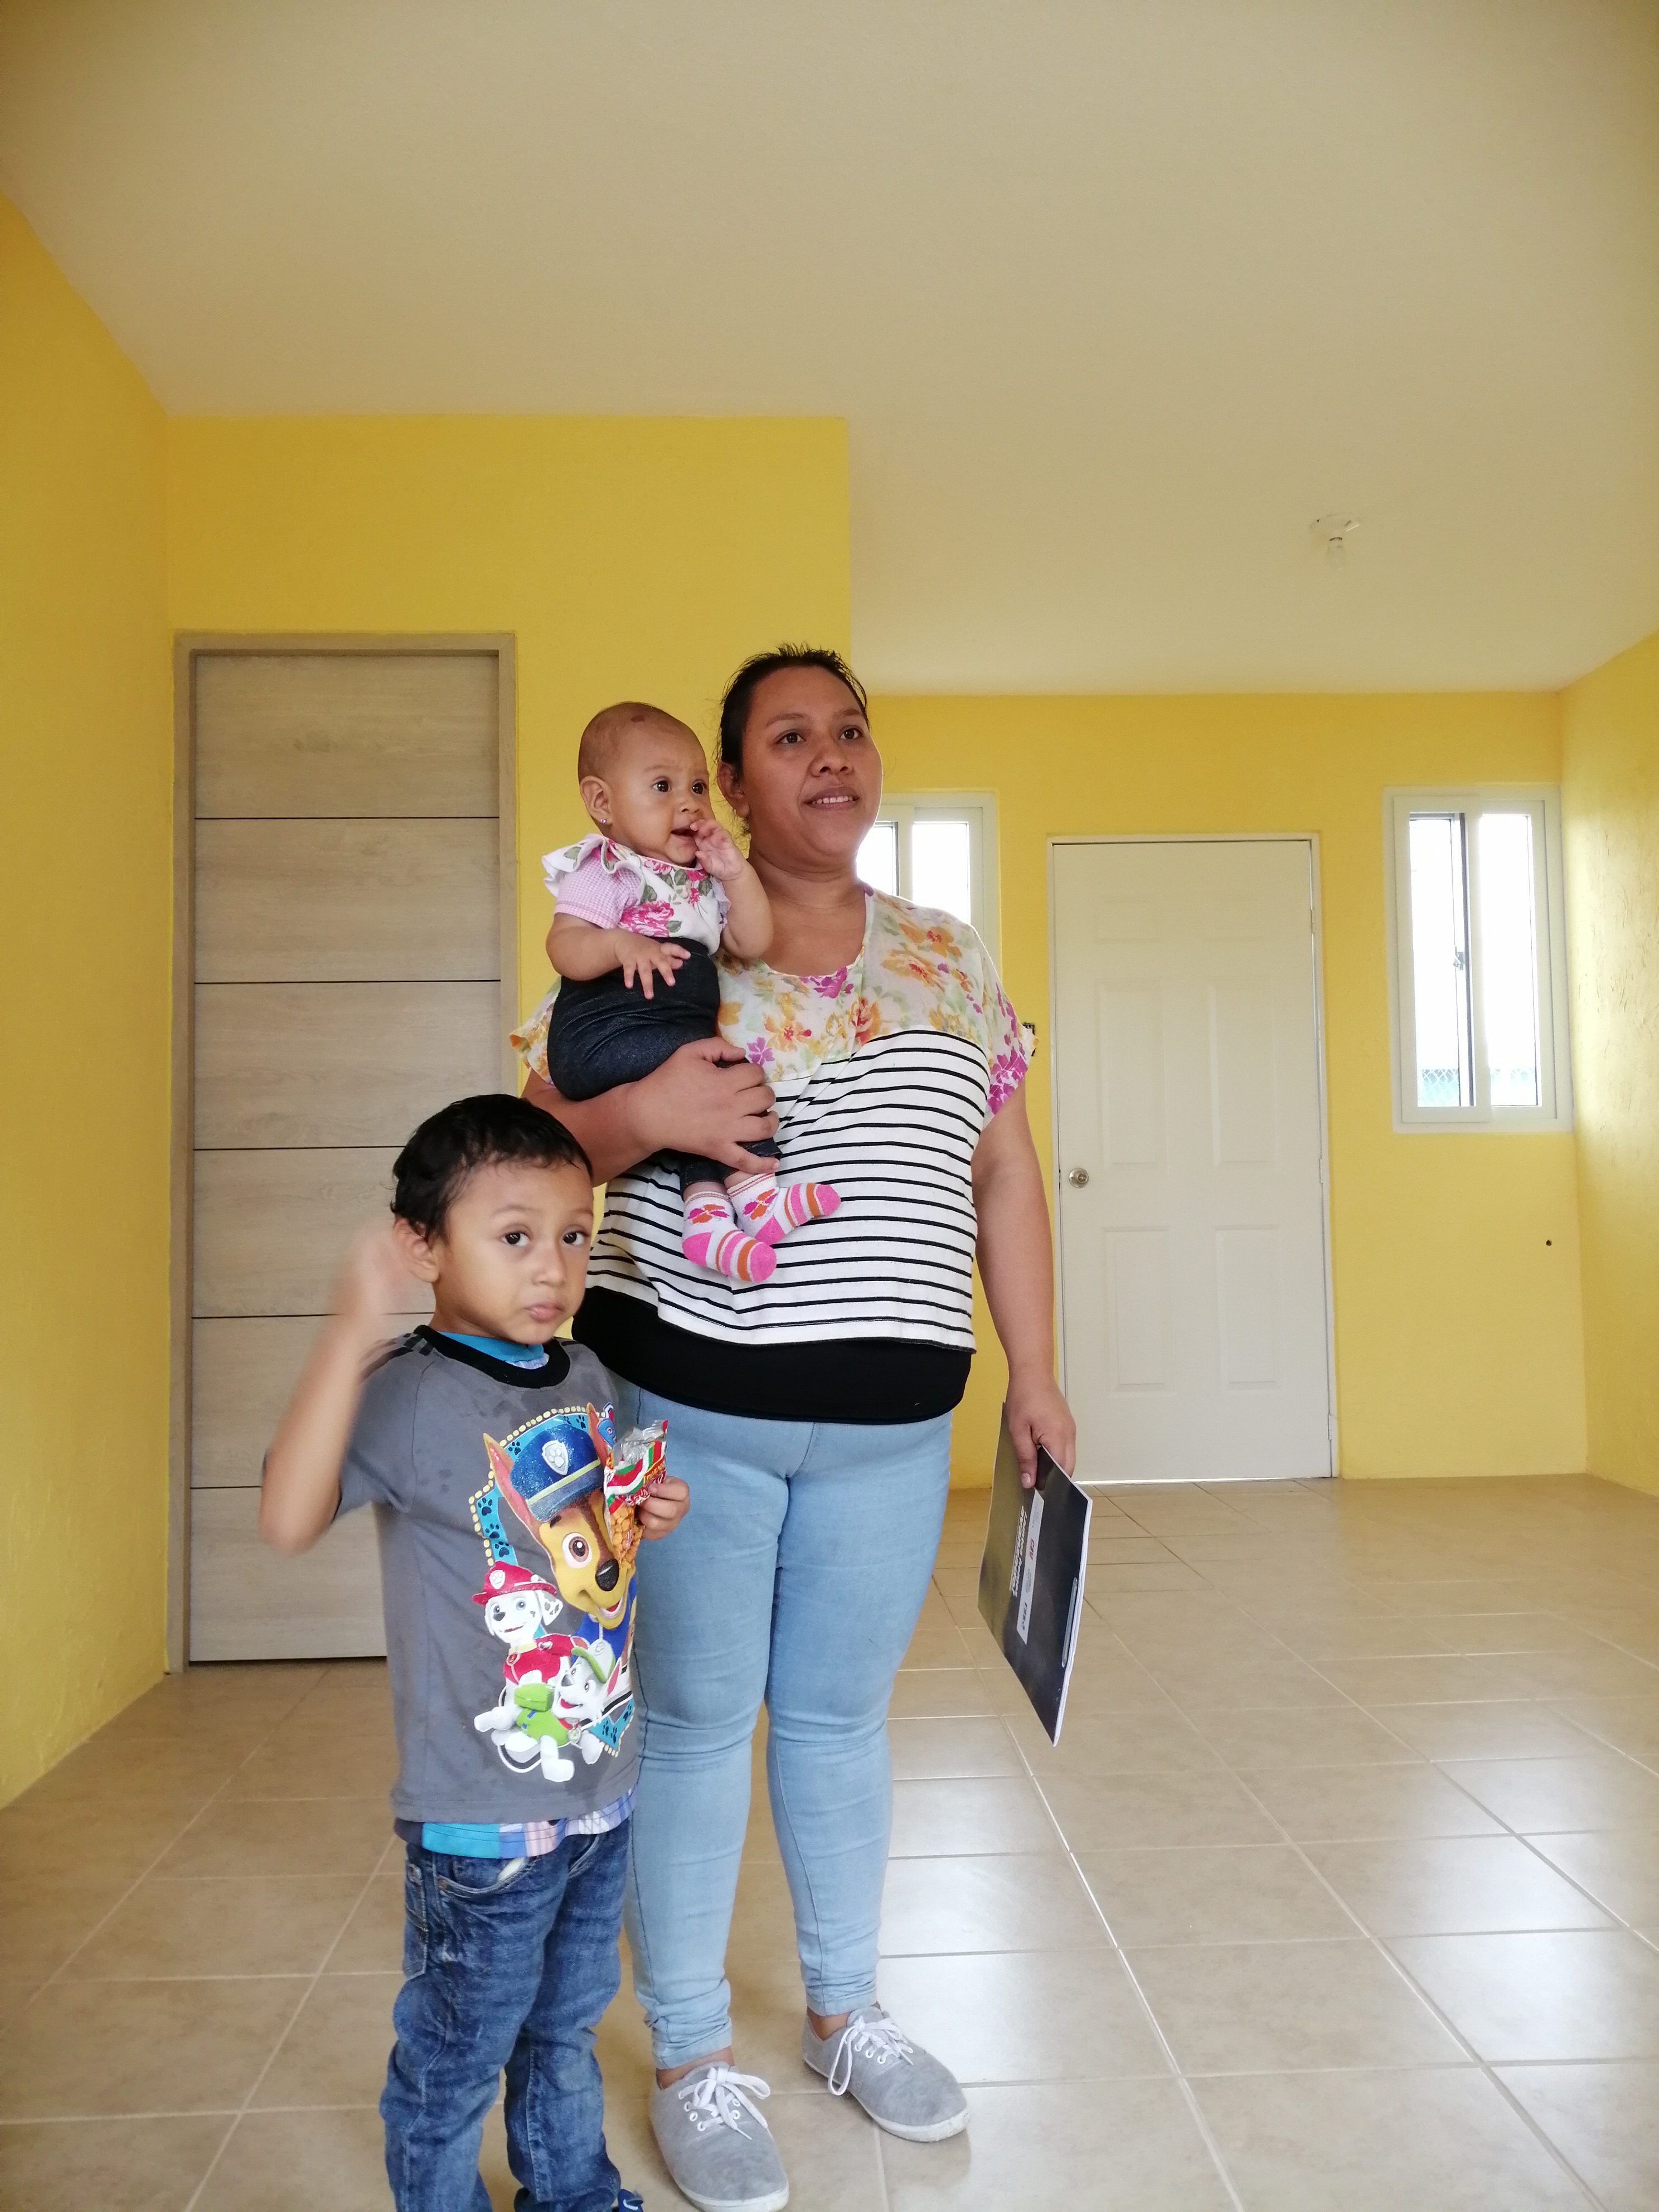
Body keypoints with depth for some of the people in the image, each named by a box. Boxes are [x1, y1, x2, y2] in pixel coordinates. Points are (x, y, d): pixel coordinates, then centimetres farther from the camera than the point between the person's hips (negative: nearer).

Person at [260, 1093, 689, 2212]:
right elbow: (289, 1519, -40)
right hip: (481, 1815, -6)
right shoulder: (411, 1397, -22)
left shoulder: (589, 1379, 0)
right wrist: (352, 1335, -47)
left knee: (569, 2025, 28)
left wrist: (647, 1518, -4)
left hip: (603, 1784, 7)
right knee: (456, 2054, 16)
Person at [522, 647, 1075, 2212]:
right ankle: (690, 2059, 31)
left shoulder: (949, 958, 8)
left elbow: (1005, 1175, 11)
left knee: (840, 1713, 18)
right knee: (697, 1719, 9)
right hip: (683, 1404, -2)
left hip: (887, 1423, 3)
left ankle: (845, 2011, 40)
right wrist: (642, 1114, -22)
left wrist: (1034, 1375, 9)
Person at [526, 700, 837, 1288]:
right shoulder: (607, 871, -3)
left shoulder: (703, 882, 21)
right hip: (605, 1037, -9)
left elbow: (752, 944, 13)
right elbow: (563, 947, -15)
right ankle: (755, 1194, -14)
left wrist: (737, 873, 2)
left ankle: (707, 1211, -10)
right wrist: (619, 944, -34)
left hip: (680, 1035, 9)